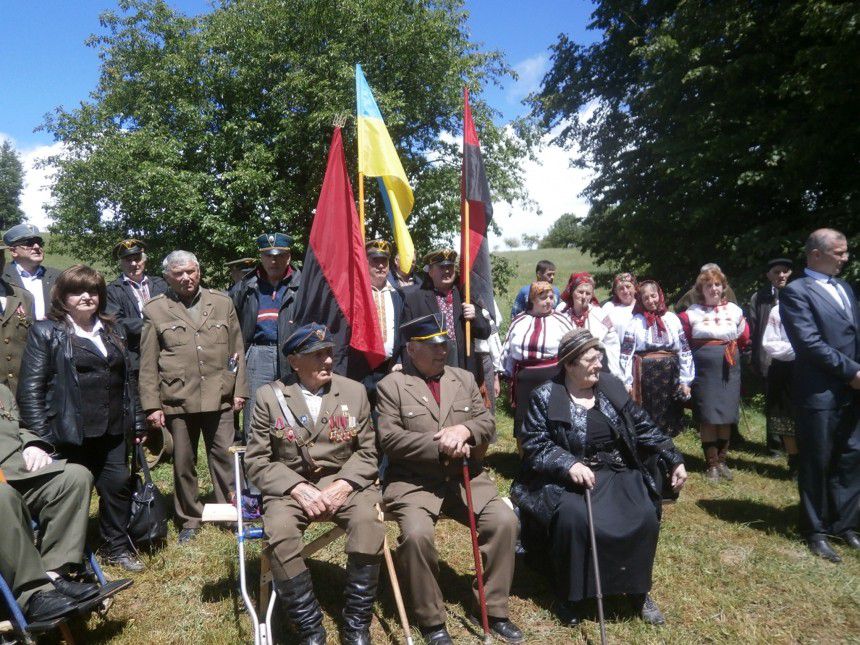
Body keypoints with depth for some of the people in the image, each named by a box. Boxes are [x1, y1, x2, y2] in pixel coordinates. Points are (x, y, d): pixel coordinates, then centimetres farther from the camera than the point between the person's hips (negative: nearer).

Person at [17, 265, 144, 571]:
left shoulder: (113, 331, 14)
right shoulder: (46, 332, -2)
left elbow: (127, 379, 16)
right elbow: (31, 387, -6)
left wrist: (136, 422, 12)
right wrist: (41, 436, -12)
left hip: (113, 430, 4)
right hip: (71, 432, -4)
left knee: (118, 484, 5)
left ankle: (117, 548, 24)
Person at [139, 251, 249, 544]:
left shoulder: (222, 302, 8)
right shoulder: (155, 310, 3)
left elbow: (236, 350, 9)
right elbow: (148, 363, 2)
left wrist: (239, 390, 5)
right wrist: (151, 405, -2)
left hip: (219, 398, 1)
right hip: (178, 400, 0)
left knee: (224, 457, 4)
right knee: (183, 462, 10)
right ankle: (189, 519, 25)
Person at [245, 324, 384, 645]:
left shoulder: (354, 391, 6)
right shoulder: (269, 396, 1)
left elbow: (367, 452, 6)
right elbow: (257, 460, 0)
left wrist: (342, 486, -12)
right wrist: (298, 488, -15)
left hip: (344, 482, 1)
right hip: (290, 487, 0)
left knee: (368, 521, -29)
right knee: (279, 531, -31)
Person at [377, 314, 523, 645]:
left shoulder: (464, 378, 13)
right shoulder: (391, 385, -1)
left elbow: (487, 422, 6)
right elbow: (389, 439, -10)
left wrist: (464, 430, -17)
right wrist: (439, 444, -18)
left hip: (465, 477, 4)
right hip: (413, 482, -3)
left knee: (505, 521, -16)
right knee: (416, 533, -28)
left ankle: (494, 608, 5)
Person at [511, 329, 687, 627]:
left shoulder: (612, 386, 8)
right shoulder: (545, 397, -5)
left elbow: (644, 427, 12)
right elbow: (534, 444, -10)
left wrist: (673, 460, 4)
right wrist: (569, 465, -25)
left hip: (615, 473, 4)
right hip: (566, 478, -4)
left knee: (644, 515, -21)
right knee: (574, 518, -33)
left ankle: (639, 591, 5)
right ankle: (571, 596, -8)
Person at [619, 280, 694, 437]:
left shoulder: (672, 319, 6)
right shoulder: (635, 322, 0)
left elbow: (685, 351, 6)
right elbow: (626, 354, -2)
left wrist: (685, 380, 2)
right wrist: (627, 382, -8)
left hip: (670, 377, 2)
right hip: (646, 376, -2)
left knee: (669, 421, 7)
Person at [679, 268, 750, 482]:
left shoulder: (734, 310, 6)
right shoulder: (691, 313, -3)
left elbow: (744, 338, 16)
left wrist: (730, 352, 13)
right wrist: (700, 352, 4)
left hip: (729, 367, 3)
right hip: (704, 367, -3)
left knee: (726, 415, 6)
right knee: (708, 416, -2)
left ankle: (722, 461, 19)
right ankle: (711, 464, 8)